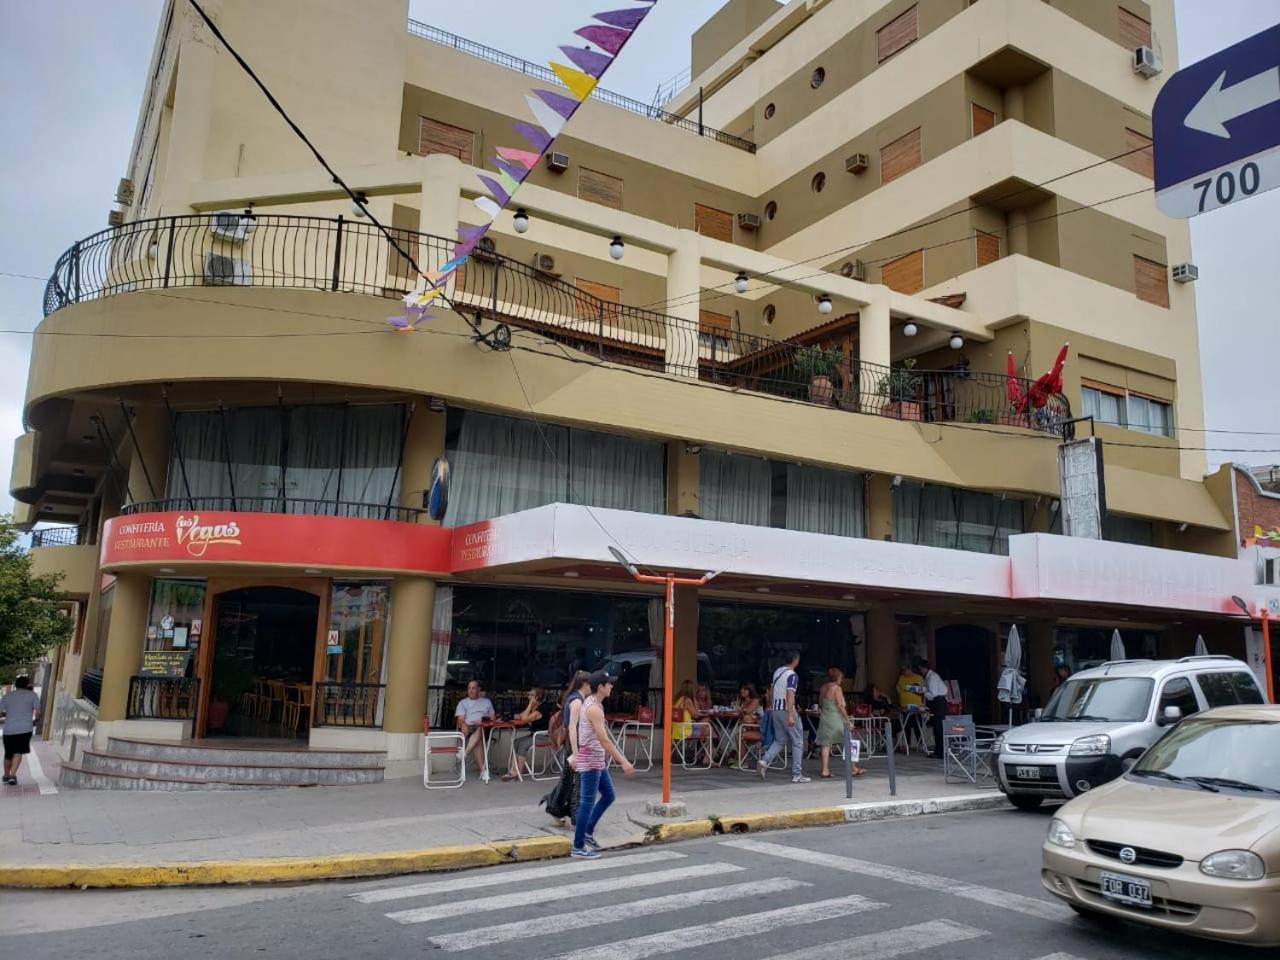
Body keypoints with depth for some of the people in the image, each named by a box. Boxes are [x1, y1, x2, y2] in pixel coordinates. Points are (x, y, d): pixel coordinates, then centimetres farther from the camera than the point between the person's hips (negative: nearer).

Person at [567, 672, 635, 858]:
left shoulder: (591, 703, 10)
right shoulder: (594, 708, -21)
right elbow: (604, 740, -26)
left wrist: (576, 755, 26)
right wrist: (623, 762, -26)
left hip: (598, 760, 10)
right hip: (591, 760, -10)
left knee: (608, 796, 16)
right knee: (587, 803, -3)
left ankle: (587, 831, 24)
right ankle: (578, 847, 5)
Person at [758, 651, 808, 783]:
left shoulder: (777, 671, 11)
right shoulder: (792, 675, -13)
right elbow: (790, 695, -22)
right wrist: (790, 715, -26)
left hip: (775, 710, 8)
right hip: (787, 710, -8)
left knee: (780, 740, 15)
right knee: (797, 742, 4)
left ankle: (764, 761, -5)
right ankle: (797, 775, 5)